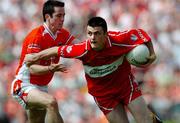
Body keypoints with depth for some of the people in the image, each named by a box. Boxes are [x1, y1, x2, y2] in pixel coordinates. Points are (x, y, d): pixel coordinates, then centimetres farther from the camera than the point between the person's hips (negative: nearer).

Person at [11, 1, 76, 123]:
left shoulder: (62, 34, 3)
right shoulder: (36, 36, -20)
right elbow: (32, 68, -26)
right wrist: (50, 69, -45)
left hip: (42, 87, 9)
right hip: (24, 85, -9)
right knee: (51, 102, -33)